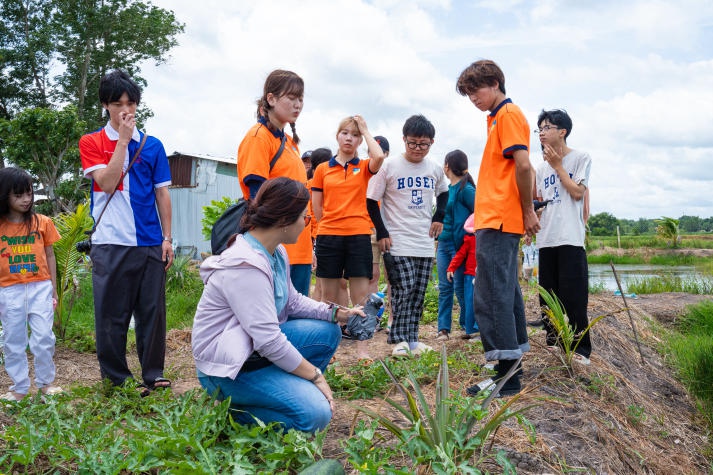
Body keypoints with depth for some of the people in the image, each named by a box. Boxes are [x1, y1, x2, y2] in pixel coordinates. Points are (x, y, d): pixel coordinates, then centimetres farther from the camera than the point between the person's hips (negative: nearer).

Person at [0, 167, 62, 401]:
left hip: (40, 288, 0)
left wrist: (54, 290, 7)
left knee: (44, 338, 0)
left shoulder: (42, 222, 2)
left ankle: (45, 382, 16)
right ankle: (20, 387, 20)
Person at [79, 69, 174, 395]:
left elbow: (162, 194, 11)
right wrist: (124, 139, -9)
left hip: (149, 243, 2)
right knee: (112, 314, 3)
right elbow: (107, 183, -11)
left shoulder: (152, 145, 10)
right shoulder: (91, 143, 5)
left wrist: (167, 238, 5)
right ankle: (116, 379, 15)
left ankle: (152, 376, 16)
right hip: (110, 243, -2)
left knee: (152, 311, 5)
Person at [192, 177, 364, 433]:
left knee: (328, 332, 4)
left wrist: (338, 313, 1)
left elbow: (293, 301, 14)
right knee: (316, 413, -21)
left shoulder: (276, 253, 3)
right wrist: (315, 376, -19)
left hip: (256, 349, 10)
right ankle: (234, 414, -3)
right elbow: (268, 339, -28)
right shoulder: (246, 266, -27)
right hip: (226, 369, -10)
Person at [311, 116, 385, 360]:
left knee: (361, 296, 0)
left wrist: (365, 129, -4)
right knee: (329, 297, 7)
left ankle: (362, 348, 6)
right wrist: (331, 224, 5)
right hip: (328, 236, 1)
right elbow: (317, 207, 11)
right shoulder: (322, 169, 9)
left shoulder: (364, 167, 7)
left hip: (359, 236, -1)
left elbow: (379, 157, -17)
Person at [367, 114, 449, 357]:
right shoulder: (389, 167, -7)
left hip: (426, 243, 5)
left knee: (418, 292, 7)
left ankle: (412, 339, 16)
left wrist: (439, 217, 10)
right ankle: (399, 339, 0)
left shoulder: (435, 169, 6)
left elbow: (443, 193, 26)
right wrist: (382, 233, -8)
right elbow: (372, 201, -2)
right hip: (398, 242, -4)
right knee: (404, 289, -11)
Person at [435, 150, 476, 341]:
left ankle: (469, 327, 11)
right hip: (443, 244, 8)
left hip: (459, 244, -8)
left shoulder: (466, 189, -11)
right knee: (444, 287, 6)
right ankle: (443, 329, 10)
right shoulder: (448, 189, 14)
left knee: (460, 287, -2)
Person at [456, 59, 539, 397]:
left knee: (490, 297, -10)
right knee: (505, 293, 14)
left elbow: (522, 165, -18)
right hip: (497, 221, 11)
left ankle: (507, 376, -7)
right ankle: (511, 369, 22)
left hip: (497, 222, -11)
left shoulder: (508, 114, -8)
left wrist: (527, 210, -12)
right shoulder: (499, 116, 21)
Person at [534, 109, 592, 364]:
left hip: (571, 238, -6)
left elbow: (578, 192, -8)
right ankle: (554, 341, 19)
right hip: (546, 239, 6)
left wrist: (558, 165, -4)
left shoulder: (580, 158, 2)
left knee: (573, 295, -8)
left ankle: (580, 347, -2)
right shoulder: (542, 167, 17)